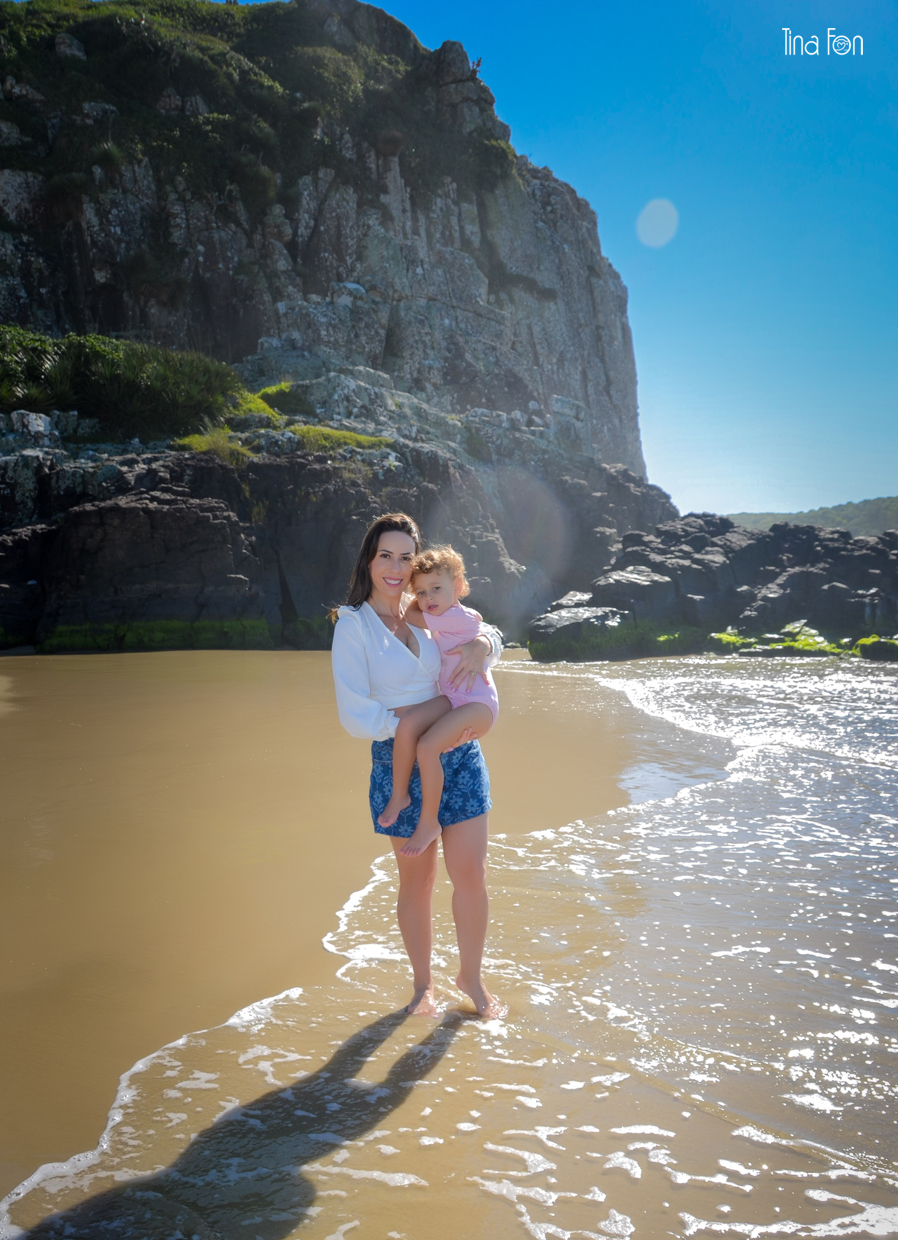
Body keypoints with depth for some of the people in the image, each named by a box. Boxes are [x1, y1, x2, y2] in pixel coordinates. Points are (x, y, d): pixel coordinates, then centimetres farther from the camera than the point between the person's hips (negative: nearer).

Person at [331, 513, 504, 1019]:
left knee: (471, 874, 4)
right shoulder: (354, 625, -7)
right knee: (418, 881, 10)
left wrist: (481, 645, -4)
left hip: (460, 755, 4)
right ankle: (424, 983, 33)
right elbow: (357, 717, -13)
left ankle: (471, 976, 27)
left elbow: (491, 639, 21)